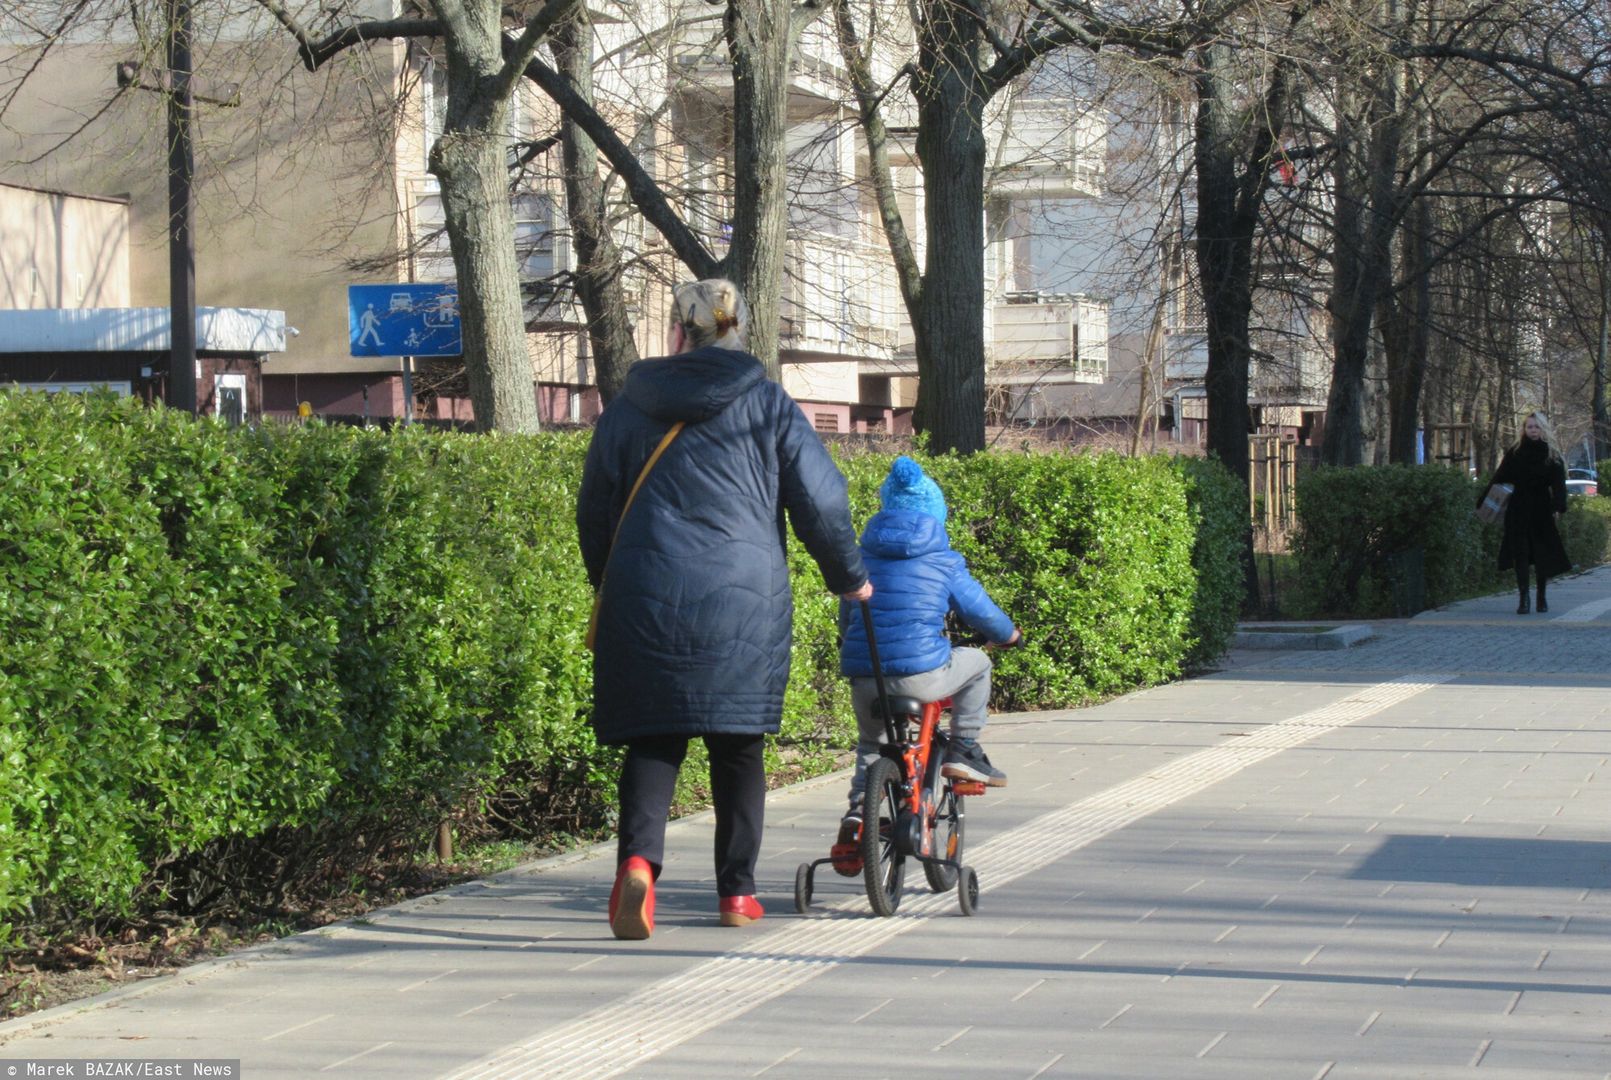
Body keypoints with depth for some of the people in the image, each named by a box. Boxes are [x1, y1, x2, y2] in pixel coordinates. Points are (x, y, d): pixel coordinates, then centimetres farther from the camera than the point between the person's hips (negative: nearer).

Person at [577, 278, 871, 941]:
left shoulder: (629, 408, 9)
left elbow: (594, 510, 14)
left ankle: (638, 857, -21)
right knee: (738, 747, 11)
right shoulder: (769, 406, 5)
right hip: (745, 603, -1)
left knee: (652, 739, 4)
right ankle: (737, 892, 13)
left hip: (646, 601, 1)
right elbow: (820, 500, 3)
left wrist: (606, 587, 29)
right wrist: (849, 577, 18)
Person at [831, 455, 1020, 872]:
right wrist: (1009, 634, 29)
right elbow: (978, 608, 8)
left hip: (862, 677, 4)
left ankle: (855, 814, 10)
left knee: (871, 742, 29)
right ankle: (964, 750, 20)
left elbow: (845, 616, 23)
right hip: (920, 674, -4)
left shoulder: (863, 558, 13)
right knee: (976, 664, 25)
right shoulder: (942, 561, 3)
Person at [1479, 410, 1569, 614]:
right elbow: (1498, 479, 2)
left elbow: (1558, 483, -4)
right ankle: (1523, 598, -7)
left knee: (1543, 554, 5)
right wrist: (1484, 502, -4)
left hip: (1541, 511, 0)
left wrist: (1558, 507, -18)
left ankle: (1542, 595, 21)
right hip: (1518, 512, 0)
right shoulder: (1514, 453, 4)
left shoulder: (1552, 456, 4)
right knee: (1520, 554, -6)